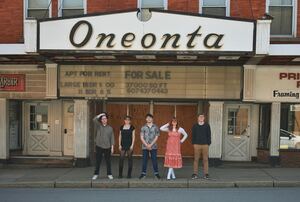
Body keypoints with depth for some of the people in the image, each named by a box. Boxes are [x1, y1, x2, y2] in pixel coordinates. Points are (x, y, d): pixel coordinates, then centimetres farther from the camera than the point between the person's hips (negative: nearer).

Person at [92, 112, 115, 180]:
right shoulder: (98, 126, 3)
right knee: (98, 161, 4)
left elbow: (112, 138, 4)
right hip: (99, 147, 0)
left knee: (108, 161, 7)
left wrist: (112, 147, -2)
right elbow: (94, 120, -14)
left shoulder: (110, 128, 5)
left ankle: (109, 174, 17)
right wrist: (101, 114, -10)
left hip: (107, 147, 1)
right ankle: (96, 174, 16)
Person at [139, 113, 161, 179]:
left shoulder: (155, 127, 1)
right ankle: (143, 173, 13)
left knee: (154, 160, 2)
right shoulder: (143, 127, 2)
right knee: (144, 160, 5)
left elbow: (156, 137, -1)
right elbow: (141, 137, -1)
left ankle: (156, 173, 12)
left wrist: (150, 145, -9)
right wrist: (147, 145, -10)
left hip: (153, 146, 0)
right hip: (145, 147, 1)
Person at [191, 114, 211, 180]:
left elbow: (209, 135, 4)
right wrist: (193, 143, -1)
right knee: (196, 159, 2)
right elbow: (193, 135, 7)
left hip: (205, 145, 0)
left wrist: (208, 143, -2)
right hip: (197, 145, 0)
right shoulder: (195, 126, 6)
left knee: (205, 159, 3)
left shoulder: (207, 126, 4)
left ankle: (206, 174, 11)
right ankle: (195, 174, 9)